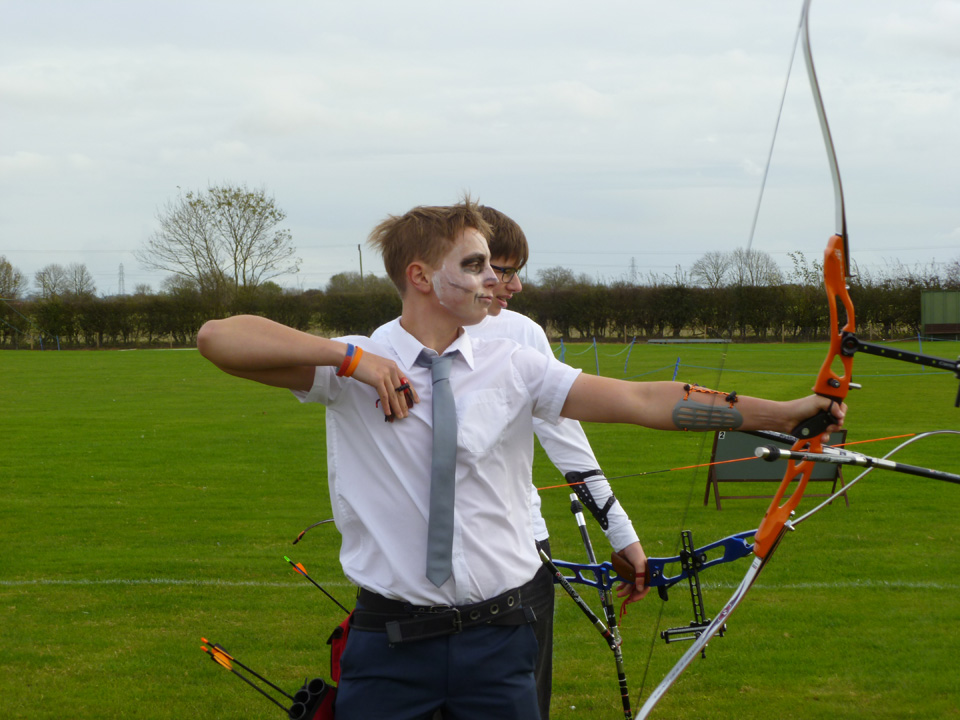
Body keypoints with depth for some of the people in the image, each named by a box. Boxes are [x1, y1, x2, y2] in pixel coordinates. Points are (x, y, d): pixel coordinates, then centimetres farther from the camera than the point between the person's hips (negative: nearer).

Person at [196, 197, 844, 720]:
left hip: (497, 639, 2)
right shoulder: (353, 370, -3)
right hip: (390, 640, -2)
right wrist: (351, 358, -18)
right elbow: (219, 338, -13)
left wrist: (785, 413, -8)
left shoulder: (512, 369, 4)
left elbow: (643, 401, -2)